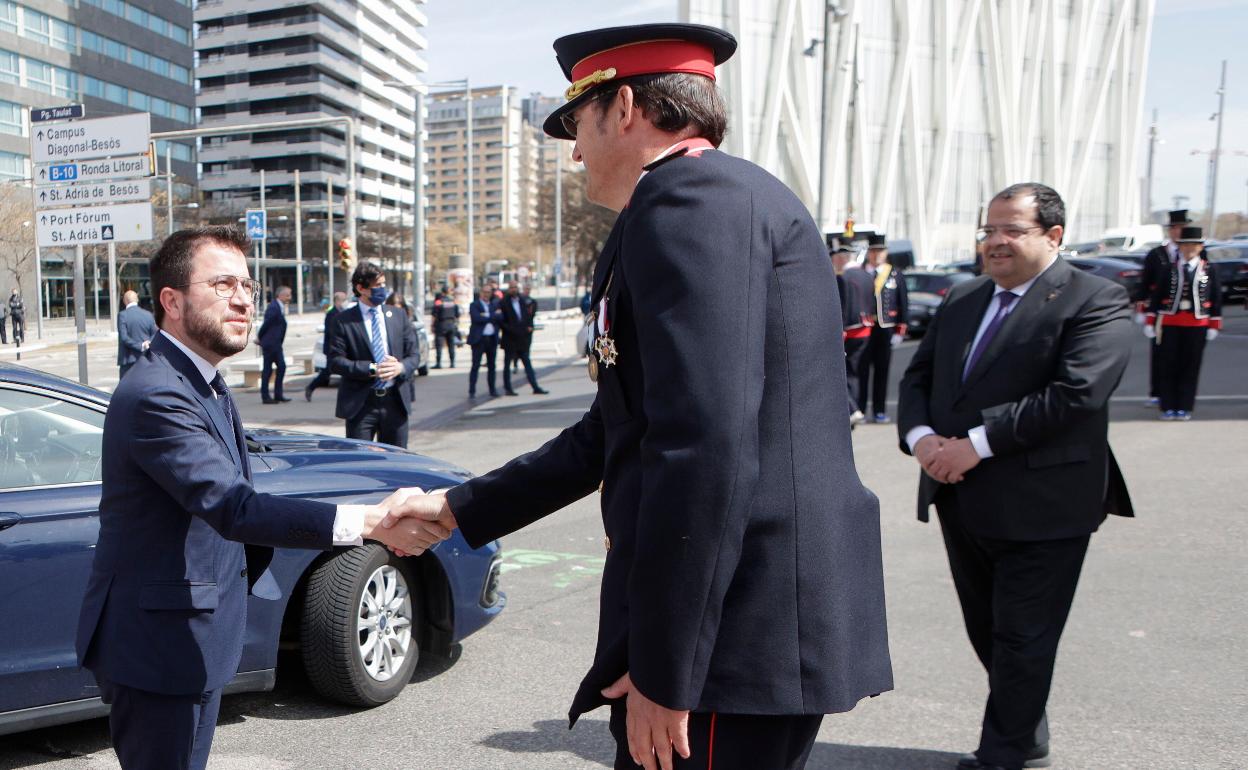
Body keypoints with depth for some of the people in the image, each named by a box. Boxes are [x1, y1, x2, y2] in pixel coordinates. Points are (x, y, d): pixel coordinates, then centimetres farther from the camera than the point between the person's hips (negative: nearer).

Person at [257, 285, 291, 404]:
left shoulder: (279, 307, 13)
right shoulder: (274, 308, -18)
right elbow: (266, 324, -15)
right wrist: (260, 338, -3)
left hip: (276, 344, 9)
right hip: (270, 343, -9)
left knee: (281, 367, 8)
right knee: (268, 369, -2)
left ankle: (278, 395, 13)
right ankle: (265, 397, 5)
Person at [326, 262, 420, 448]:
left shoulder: (399, 316, 10)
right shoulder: (344, 321, -1)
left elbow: (414, 354, 10)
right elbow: (335, 361, -6)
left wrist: (401, 367, -12)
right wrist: (371, 369, -17)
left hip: (395, 401, 3)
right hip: (360, 404, -3)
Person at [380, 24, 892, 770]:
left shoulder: (692, 198, -13)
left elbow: (705, 448, -23)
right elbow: (616, 434, 22)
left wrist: (662, 670, -18)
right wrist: (459, 509, 24)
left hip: (741, 626, -10)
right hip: (748, 617, 10)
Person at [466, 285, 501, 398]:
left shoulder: (495, 305, 13)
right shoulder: (474, 305, 0)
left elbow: (500, 318, -3)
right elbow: (477, 318, -17)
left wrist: (487, 316, -14)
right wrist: (494, 316, -11)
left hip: (492, 339, 4)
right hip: (479, 339, -4)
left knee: (491, 366, 12)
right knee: (475, 366, -5)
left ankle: (492, 389, 22)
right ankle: (472, 391, -3)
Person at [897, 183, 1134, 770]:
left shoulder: (1096, 301, -8)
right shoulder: (960, 300, 12)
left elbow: (1075, 392, -21)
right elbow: (918, 377, 11)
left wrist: (977, 444, -22)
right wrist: (919, 435, -10)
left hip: (1040, 505, -7)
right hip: (962, 501, 7)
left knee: (1021, 639, 4)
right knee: (987, 631, 18)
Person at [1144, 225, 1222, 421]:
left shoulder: (1209, 272, 4)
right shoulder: (1169, 270, 2)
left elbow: (1216, 300, 7)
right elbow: (1155, 296, 4)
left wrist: (1214, 326, 4)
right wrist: (1150, 322, 0)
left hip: (1197, 326, 1)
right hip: (1170, 325, 0)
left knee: (1190, 368, 4)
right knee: (1167, 367, 1)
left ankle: (1184, 408, 11)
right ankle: (1168, 407, 8)